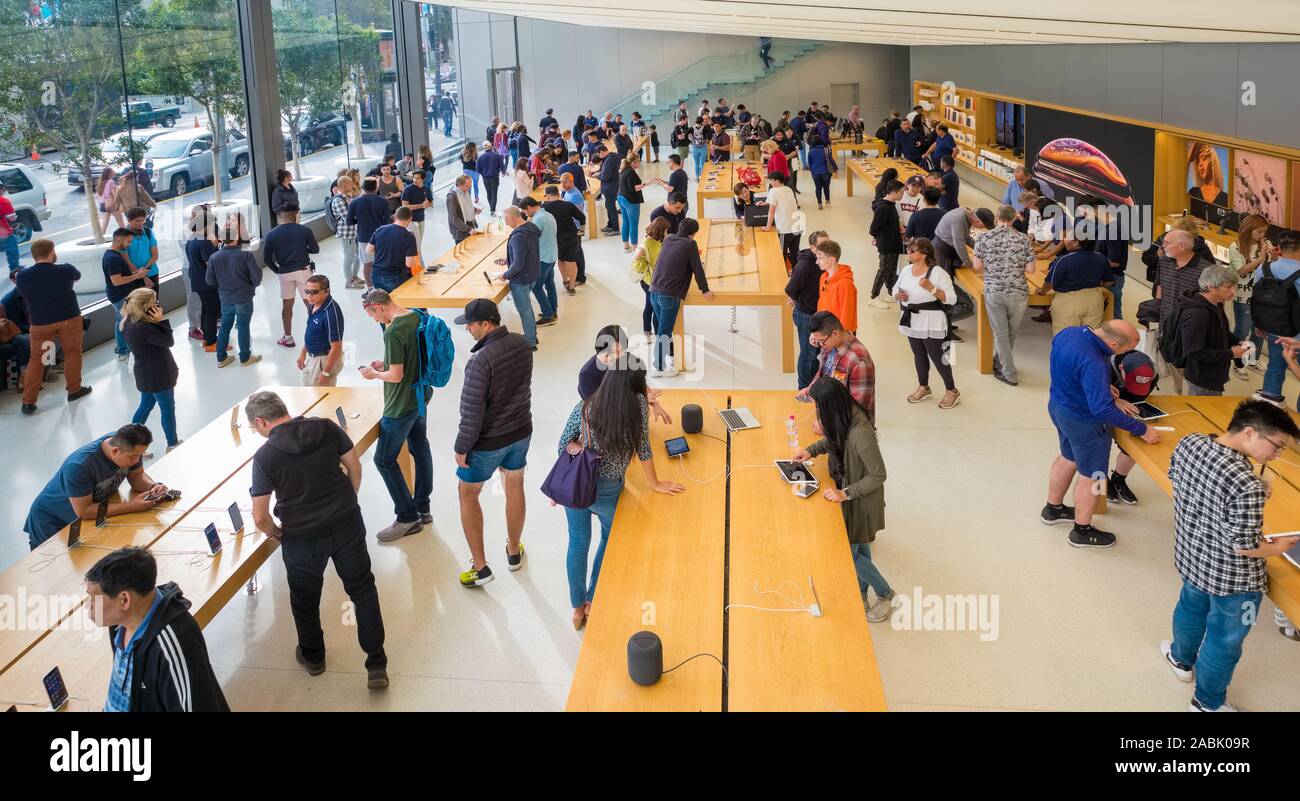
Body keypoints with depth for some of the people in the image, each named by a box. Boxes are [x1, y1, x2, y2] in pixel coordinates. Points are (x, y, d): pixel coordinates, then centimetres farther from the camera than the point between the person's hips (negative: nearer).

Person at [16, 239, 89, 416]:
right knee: (72, 353, 18)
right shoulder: (65, 270, -12)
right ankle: (74, 389, 28)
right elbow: (78, 276, 12)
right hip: (69, 319, -1)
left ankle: (28, 401, 6)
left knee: (36, 360, 8)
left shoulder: (22, 276, -9)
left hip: (40, 324, 1)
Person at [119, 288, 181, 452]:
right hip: (157, 376, -9)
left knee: (146, 406, 22)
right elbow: (169, 341, -23)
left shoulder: (131, 322, -1)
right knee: (168, 409, 10)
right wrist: (161, 320, -22)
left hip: (147, 375, 9)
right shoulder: (144, 328, -32)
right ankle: (172, 444, 26)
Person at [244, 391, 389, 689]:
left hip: (302, 538, -2)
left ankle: (313, 658, 44)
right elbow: (355, 467, 2)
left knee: (305, 600, 23)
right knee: (363, 590, 17)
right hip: (347, 525, 2)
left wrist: (275, 533, 8)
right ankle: (377, 666, 19)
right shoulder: (327, 427, -7)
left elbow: (260, 518, -13)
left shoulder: (264, 457, -15)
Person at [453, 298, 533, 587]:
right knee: (514, 487, 24)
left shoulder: (481, 360, -30)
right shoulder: (522, 344, -8)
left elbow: (472, 411, -24)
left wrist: (461, 448, -13)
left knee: (468, 494, 13)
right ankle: (514, 551, 42)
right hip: (521, 431, 6)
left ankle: (480, 567, 17)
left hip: (489, 441, -6)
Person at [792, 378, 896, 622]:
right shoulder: (845, 416, -12)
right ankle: (862, 598, 41)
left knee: (849, 554, 8)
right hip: (850, 494, 8)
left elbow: (878, 475, -27)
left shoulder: (860, 434, -38)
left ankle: (885, 594, 30)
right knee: (859, 548, 23)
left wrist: (846, 493, -25)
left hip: (861, 501, -8)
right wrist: (812, 449, -1)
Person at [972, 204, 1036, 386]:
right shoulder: (1023, 239, -3)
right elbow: (1030, 269, -3)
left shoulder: (984, 238, -4)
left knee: (1000, 333, 9)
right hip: (1018, 292, 1)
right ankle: (999, 363, 35)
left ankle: (1010, 374, 11)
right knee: (1011, 333, 19)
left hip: (993, 291, 0)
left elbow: (977, 266, -4)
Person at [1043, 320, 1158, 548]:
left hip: (1058, 405, 9)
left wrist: (1111, 398, 5)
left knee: (1068, 458, 29)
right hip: (1083, 421, -9)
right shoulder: (1092, 364, -36)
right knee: (1091, 475, 11)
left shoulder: (1070, 332, -10)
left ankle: (1053, 509, 47)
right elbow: (1102, 409, -36)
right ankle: (1082, 531, 27)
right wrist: (1142, 430, -28)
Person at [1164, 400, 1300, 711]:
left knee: (1191, 607, 35)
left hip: (1191, 556, 7)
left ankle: (1182, 659, 62)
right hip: (1232, 579, -7)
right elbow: (1244, 547, -28)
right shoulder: (1246, 486, -38)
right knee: (1224, 641, 19)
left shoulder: (1188, 443, -16)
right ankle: (1208, 703, 42)